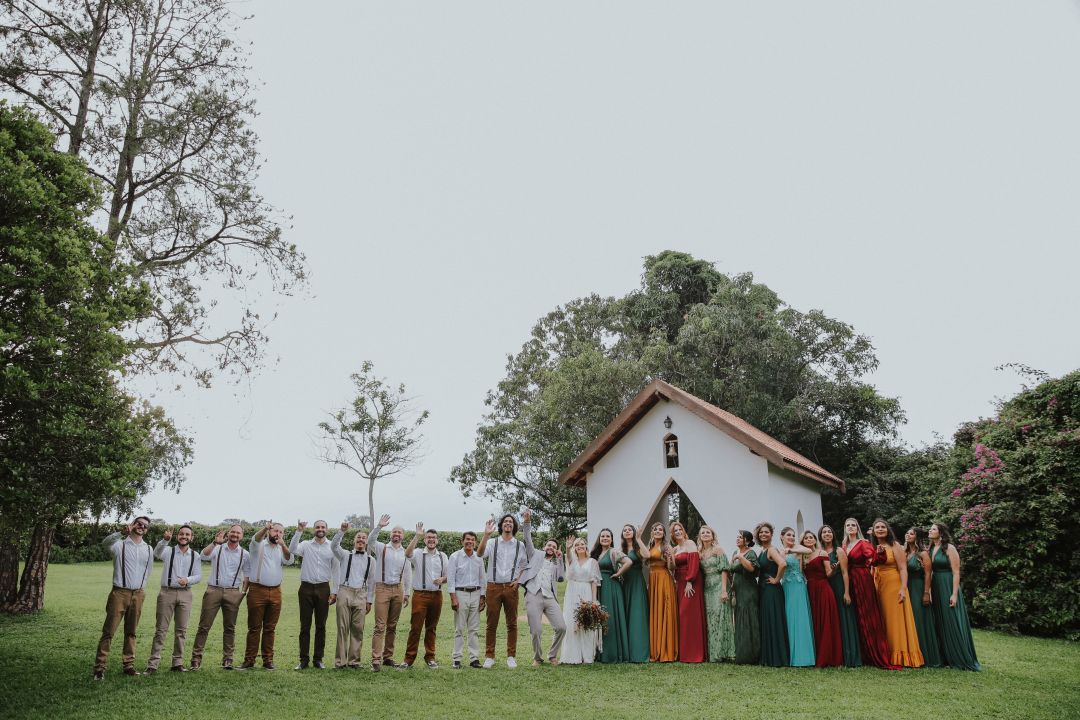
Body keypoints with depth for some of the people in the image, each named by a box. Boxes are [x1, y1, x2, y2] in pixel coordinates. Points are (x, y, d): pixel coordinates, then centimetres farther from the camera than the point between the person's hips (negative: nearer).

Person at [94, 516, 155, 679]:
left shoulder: (148, 549, 11)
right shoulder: (120, 544, -3)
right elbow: (105, 542, -27)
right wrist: (121, 532, -45)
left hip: (138, 594, 4)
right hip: (120, 593, -4)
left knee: (131, 632, 10)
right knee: (109, 631, -6)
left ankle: (129, 665, 15)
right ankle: (99, 668, -3)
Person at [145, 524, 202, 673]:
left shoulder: (195, 555, 8)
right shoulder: (168, 551, 3)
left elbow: (199, 575, 5)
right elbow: (157, 553, -20)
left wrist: (188, 580, -16)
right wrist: (165, 539, -39)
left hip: (185, 594, 2)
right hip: (167, 592, -2)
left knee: (181, 630, 6)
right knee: (161, 629, -3)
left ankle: (177, 663, 14)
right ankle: (153, 663, 1)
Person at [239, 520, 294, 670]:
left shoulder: (282, 550, 14)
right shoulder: (259, 545, 5)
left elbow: (289, 561, -5)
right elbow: (255, 538, -18)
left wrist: (283, 545, -24)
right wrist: (266, 528, -40)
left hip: (275, 592, 3)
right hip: (257, 590, -3)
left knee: (270, 628, 6)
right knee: (254, 628, 0)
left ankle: (268, 660, 12)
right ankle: (249, 660, 7)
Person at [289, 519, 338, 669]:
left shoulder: (333, 546, 3)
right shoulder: (306, 545, 3)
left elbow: (335, 570, 4)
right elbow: (293, 550, -17)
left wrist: (334, 591, 1)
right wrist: (299, 532, -23)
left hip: (323, 588, 1)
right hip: (306, 588, 0)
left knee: (321, 626, 7)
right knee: (305, 626, 4)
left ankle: (318, 659, 16)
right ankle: (304, 659, 12)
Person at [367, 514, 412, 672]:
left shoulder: (406, 553, 9)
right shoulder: (381, 548, 2)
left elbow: (407, 575, 14)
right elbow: (370, 540, -19)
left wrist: (407, 594, 13)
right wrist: (379, 526, -31)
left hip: (398, 590, 3)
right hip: (383, 588, -3)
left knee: (392, 626, 8)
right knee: (380, 626, -8)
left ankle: (388, 657, 16)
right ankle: (376, 660, -8)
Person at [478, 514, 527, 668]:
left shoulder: (520, 545, 8)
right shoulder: (492, 543, 2)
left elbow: (524, 566, 19)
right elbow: (480, 553, -17)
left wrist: (518, 580, 4)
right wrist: (486, 534, -27)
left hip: (511, 587, 1)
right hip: (493, 587, -1)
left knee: (512, 623, 5)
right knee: (491, 623, 3)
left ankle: (511, 656, 14)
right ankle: (489, 657, 11)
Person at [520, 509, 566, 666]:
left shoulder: (555, 564, 26)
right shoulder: (536, 554, 20)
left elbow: (560, 577, 9)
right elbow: (528, 540, 7)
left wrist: (560, 559, 11)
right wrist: (527, 523, -5)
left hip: (550, 598, 3)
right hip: (533, 596, -3)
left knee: (561, 627, -8)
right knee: (536, 631, -8)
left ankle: (552, 656, 14)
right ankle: (537, 658, 16)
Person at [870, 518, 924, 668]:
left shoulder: (895, 546, -6)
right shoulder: (873, 548, 11)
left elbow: (903, 568, -12)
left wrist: (903, 589, -20)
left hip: (894, 586, -6)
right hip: (878, 587, 6)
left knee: (896, 619, -3)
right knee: (883, 621, 8)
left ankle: (901, 656, 4)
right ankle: (887, 656, 14)